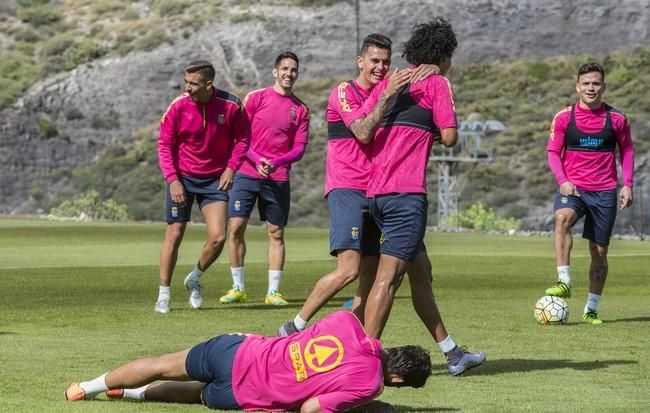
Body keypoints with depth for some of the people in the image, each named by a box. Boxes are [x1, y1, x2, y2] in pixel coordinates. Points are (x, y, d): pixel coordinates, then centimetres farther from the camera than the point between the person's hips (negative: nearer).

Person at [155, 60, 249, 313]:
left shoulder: (231, 106, -11)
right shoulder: (178, 106, -12)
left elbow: (242, 139, 2)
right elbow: (164, 145, -5)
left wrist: (231, 167, -12)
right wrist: (172, 179, -14)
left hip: (215, 179, 1)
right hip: (182, 178, -1)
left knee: (218, 237, -8)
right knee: (174, 235, -1)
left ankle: (194, 280, 19)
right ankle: (164, 295, 11)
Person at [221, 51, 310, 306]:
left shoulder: (300, 109, 7)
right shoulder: (255, 98, 2)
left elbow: (299, 148, 2)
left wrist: (276, 163, -15)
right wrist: (256, 160, -13)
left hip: (278, 178, 1)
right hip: (247, 174, -1)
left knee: (276, 233, 2)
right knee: (236, 227, -6)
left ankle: (273, 292, 7)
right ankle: (238, 288, 3)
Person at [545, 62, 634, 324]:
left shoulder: (616, 119, 2)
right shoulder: (564, 118, 0)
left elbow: (627, 151, 13)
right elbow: (553, 152, 3)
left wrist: (627, 184, 2)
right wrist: (563, 181, -13)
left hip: (605, 192, 1)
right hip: (572, 188, -1)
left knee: (599, 251, 5)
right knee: (562, 218, -35)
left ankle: (591, 309, 17)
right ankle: (564, 281, -37)